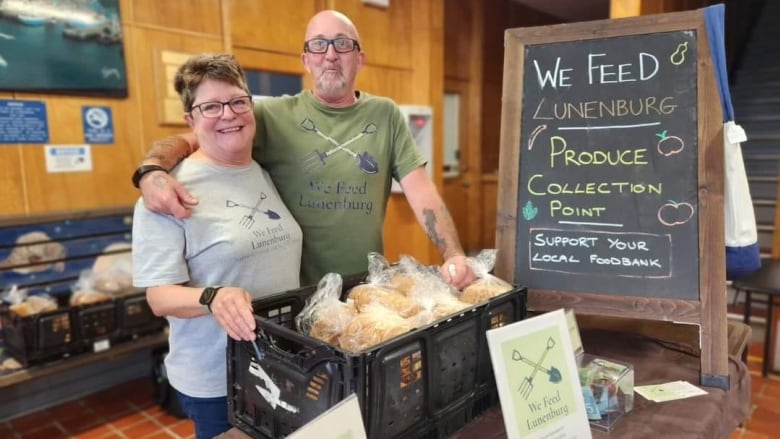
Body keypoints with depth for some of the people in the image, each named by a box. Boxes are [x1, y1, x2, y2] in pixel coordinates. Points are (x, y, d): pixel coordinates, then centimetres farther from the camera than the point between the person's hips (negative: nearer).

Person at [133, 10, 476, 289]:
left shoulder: (385, 115, 3)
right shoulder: (274, 115, -3)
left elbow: (420, 189, -2)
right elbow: (191, 139, -7)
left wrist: (454, 256, -13)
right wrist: (152, 170, -29)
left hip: (368, 289, 2)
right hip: (293, 291, -1)